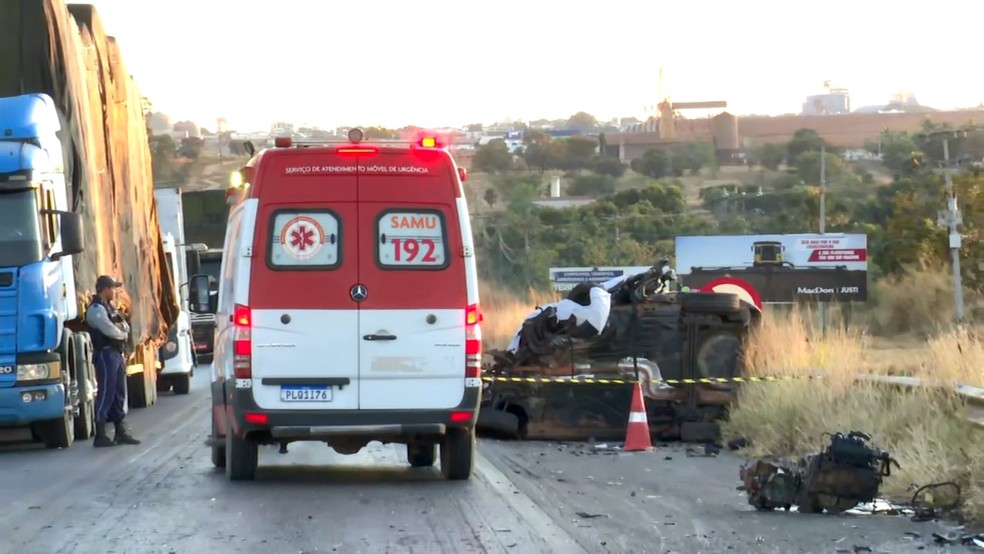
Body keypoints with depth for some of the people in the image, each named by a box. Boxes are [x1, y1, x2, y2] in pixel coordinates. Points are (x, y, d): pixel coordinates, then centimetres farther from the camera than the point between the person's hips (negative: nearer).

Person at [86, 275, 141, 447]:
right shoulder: (96, 309, -12)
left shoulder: (110, 307, 19)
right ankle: (100, 436, -9)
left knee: (119, 394, 12)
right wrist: (121, 332, 0)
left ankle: (120, 432, 17)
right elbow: (110, 331, -20)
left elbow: (125, 327, 14)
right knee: (105, 394, -10)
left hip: (117, 353, 10)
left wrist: (120, 328, -8)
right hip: (105, 354, -10)